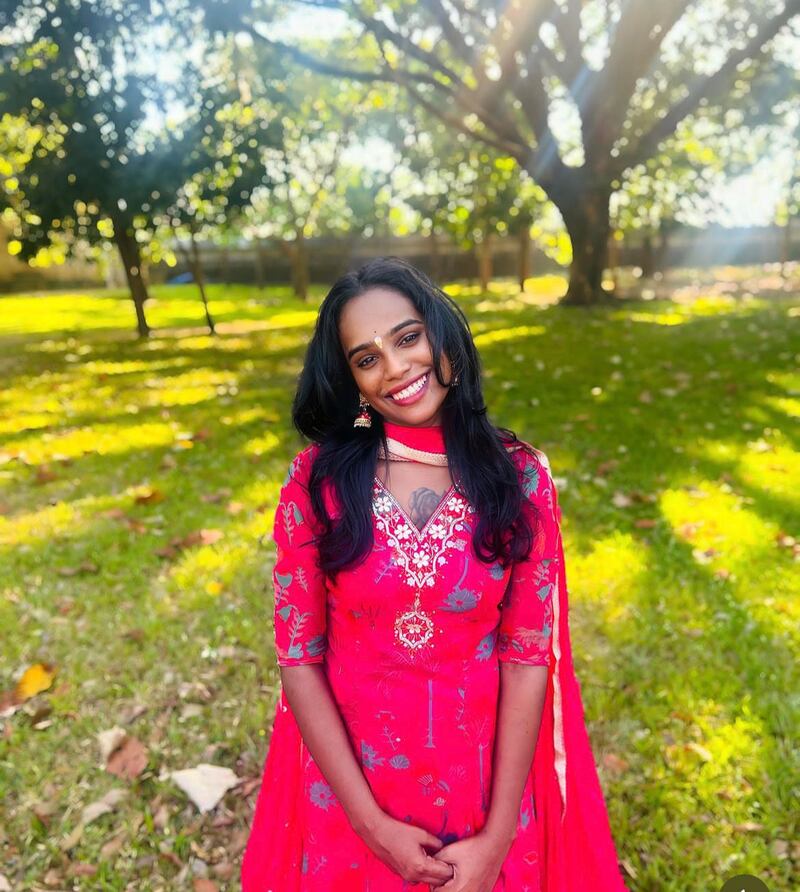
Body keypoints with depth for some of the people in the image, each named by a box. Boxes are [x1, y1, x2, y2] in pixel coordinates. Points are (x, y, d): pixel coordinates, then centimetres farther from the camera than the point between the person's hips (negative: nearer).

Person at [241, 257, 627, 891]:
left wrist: (497, 838, -11)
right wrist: (372, 823, -11)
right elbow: (298, 656, -10)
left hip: (485, 776, 0)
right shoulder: (318, 478, -13)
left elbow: (529, 656, -10)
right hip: (346, 773, 0)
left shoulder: (522, 476, -12)